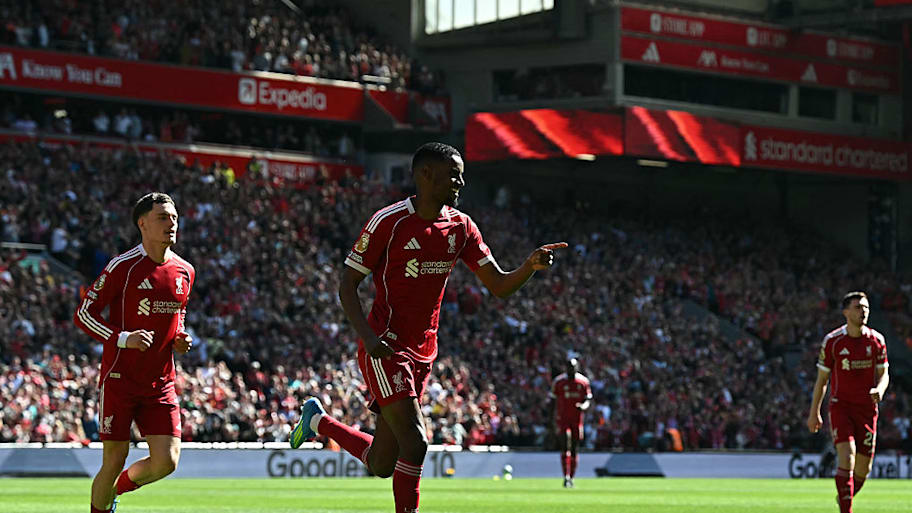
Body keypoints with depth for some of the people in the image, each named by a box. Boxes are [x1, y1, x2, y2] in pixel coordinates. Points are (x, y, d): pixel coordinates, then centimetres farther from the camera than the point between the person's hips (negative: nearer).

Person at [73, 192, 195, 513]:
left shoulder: (185, 272, 8)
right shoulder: (124, 267, -9)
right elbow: (83, 314, -6)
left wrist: (181, 340, 3)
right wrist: (123, 338, -19)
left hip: (160, 383, 5)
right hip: (120, 378, -5)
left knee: (166, 461, -5)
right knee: (115, 460, -5)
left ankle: (119, 487, 25)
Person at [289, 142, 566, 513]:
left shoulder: (461, 227, 6)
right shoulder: (389, 222, -12)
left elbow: (499, 286, 7)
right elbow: (347, 285, -8)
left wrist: (531, 266, -14)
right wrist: (368, 336, -23)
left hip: (422, 352, 7)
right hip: (385, 348, -7)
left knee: (381, 465, 9)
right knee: (415, 442, -20)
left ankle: (318, 421, 35)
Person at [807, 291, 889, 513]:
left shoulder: (876, 340, 2)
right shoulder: (833, 341, -4)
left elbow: (883, 374, 9)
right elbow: (822, 378, 4)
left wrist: (880, 390, -15)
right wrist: (814, 412, 4)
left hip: (867, 409, 3)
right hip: (840, 405, -3)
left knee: (863, 468, 3)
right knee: (846, 457, -20)